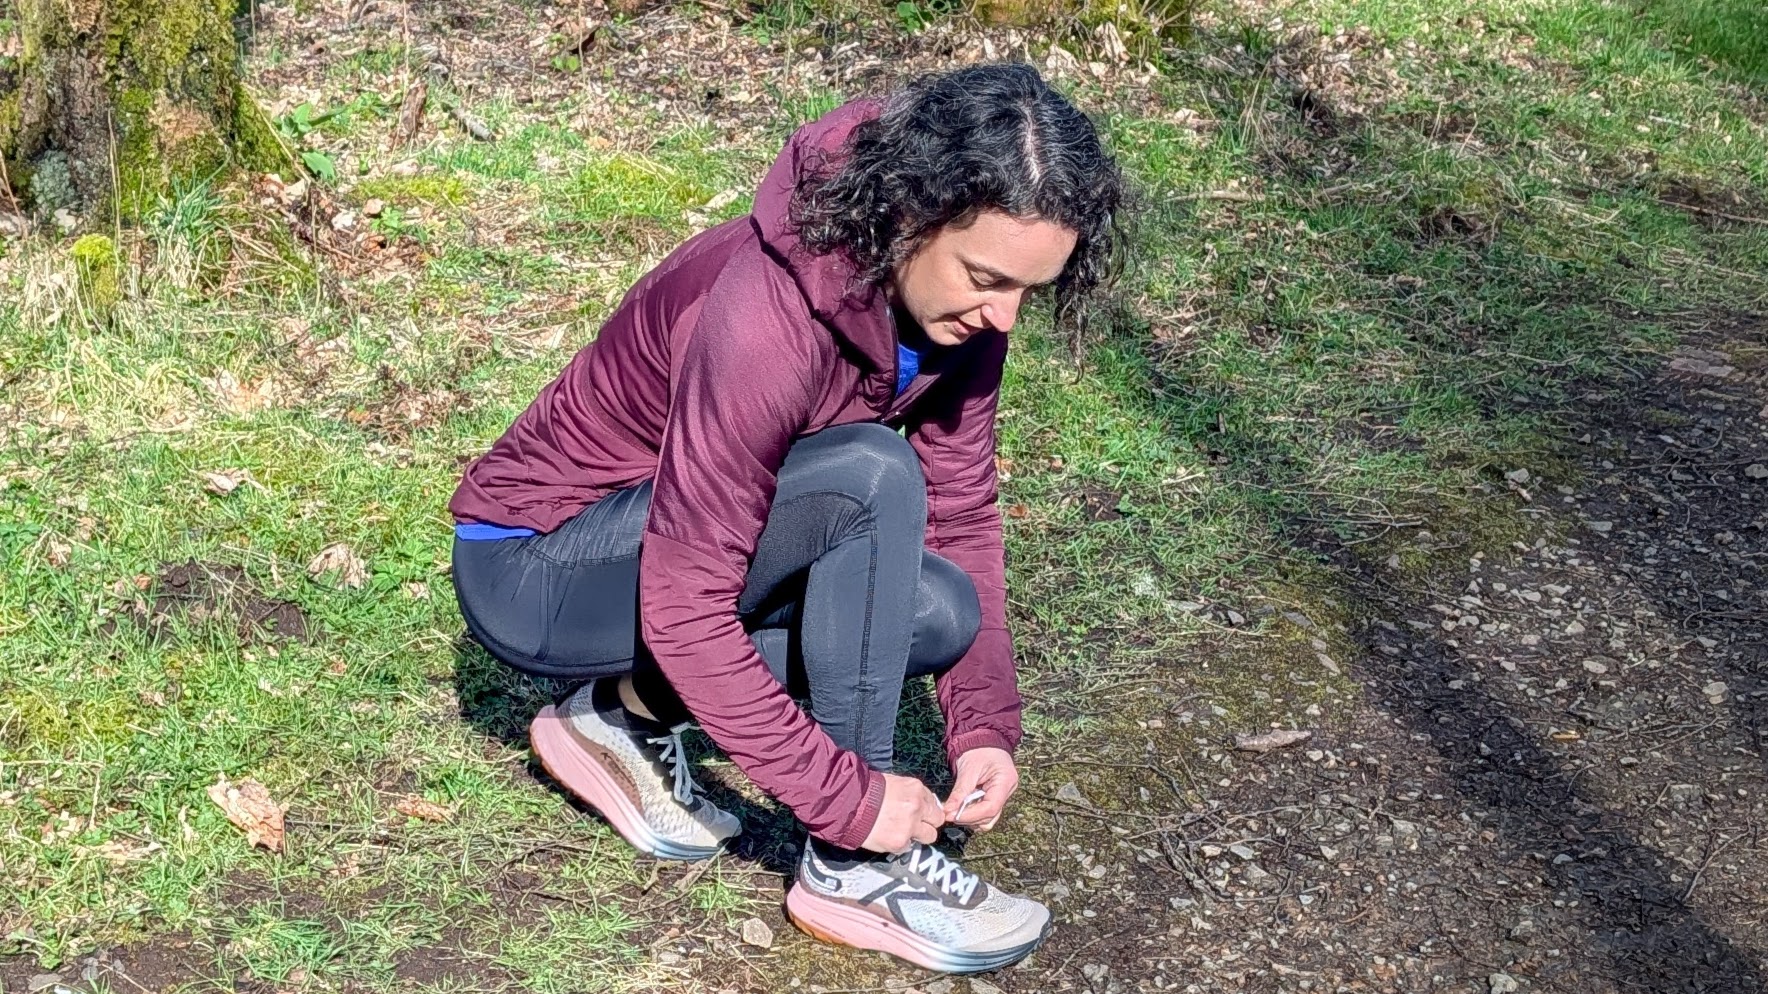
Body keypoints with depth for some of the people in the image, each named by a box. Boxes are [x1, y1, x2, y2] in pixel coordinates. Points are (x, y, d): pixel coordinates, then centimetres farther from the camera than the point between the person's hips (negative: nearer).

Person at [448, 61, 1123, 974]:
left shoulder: (955, 303, -10)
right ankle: (854, 868, -17)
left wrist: (985, 726, -12)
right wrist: (850, 795, -29)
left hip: (675, 540, 8)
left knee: (942, 611, -14)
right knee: (871, 477, -29)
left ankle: (629, 709, 4)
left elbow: (960, 513, -2)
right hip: (532, 566, -8)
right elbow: (685, 615, -32)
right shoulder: (768, 316, -33)